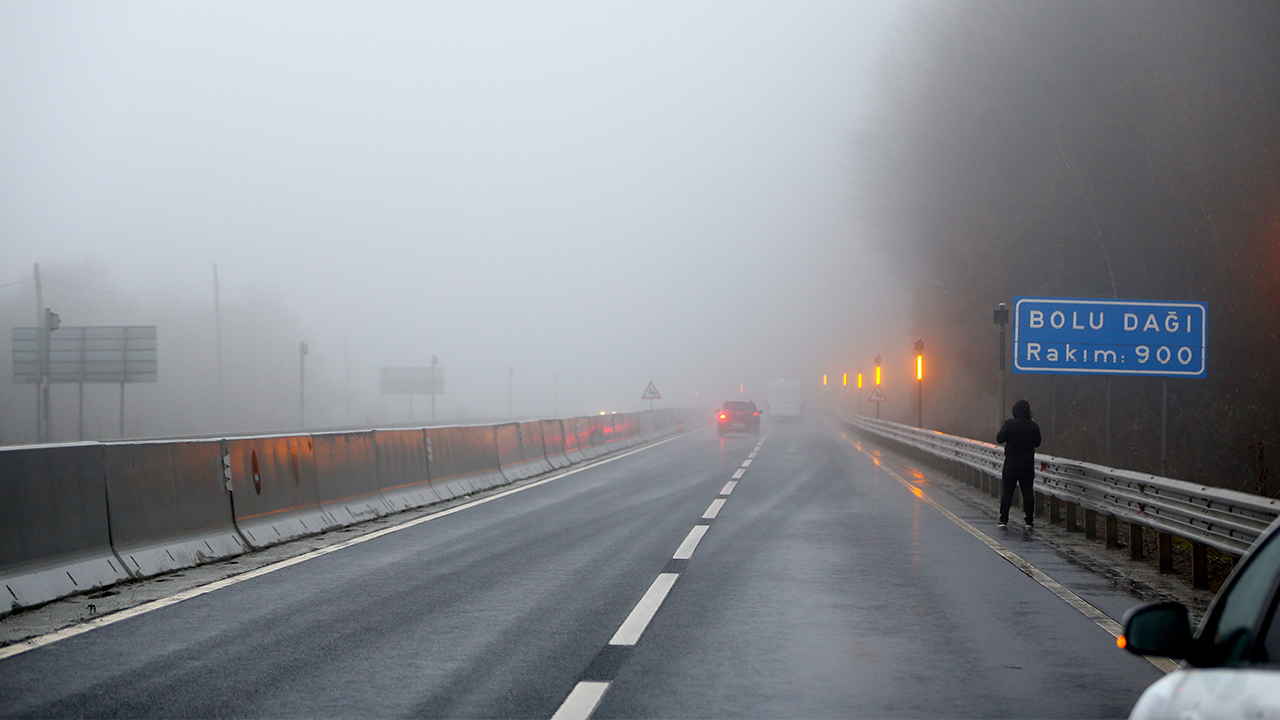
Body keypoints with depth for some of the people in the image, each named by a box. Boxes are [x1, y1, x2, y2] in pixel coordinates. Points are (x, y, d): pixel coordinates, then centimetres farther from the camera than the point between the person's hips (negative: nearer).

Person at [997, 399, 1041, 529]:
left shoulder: (1009, 424, -11)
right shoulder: (1033, 426, -4)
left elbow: (999, 439, -6)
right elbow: (1037, 443, 8)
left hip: (1011, 465, -2)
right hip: (1028, 465, 2)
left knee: (1007, 493, 5)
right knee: (1028, 493, 7)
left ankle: (1003, 520, 4)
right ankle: (1029, 521, 8)